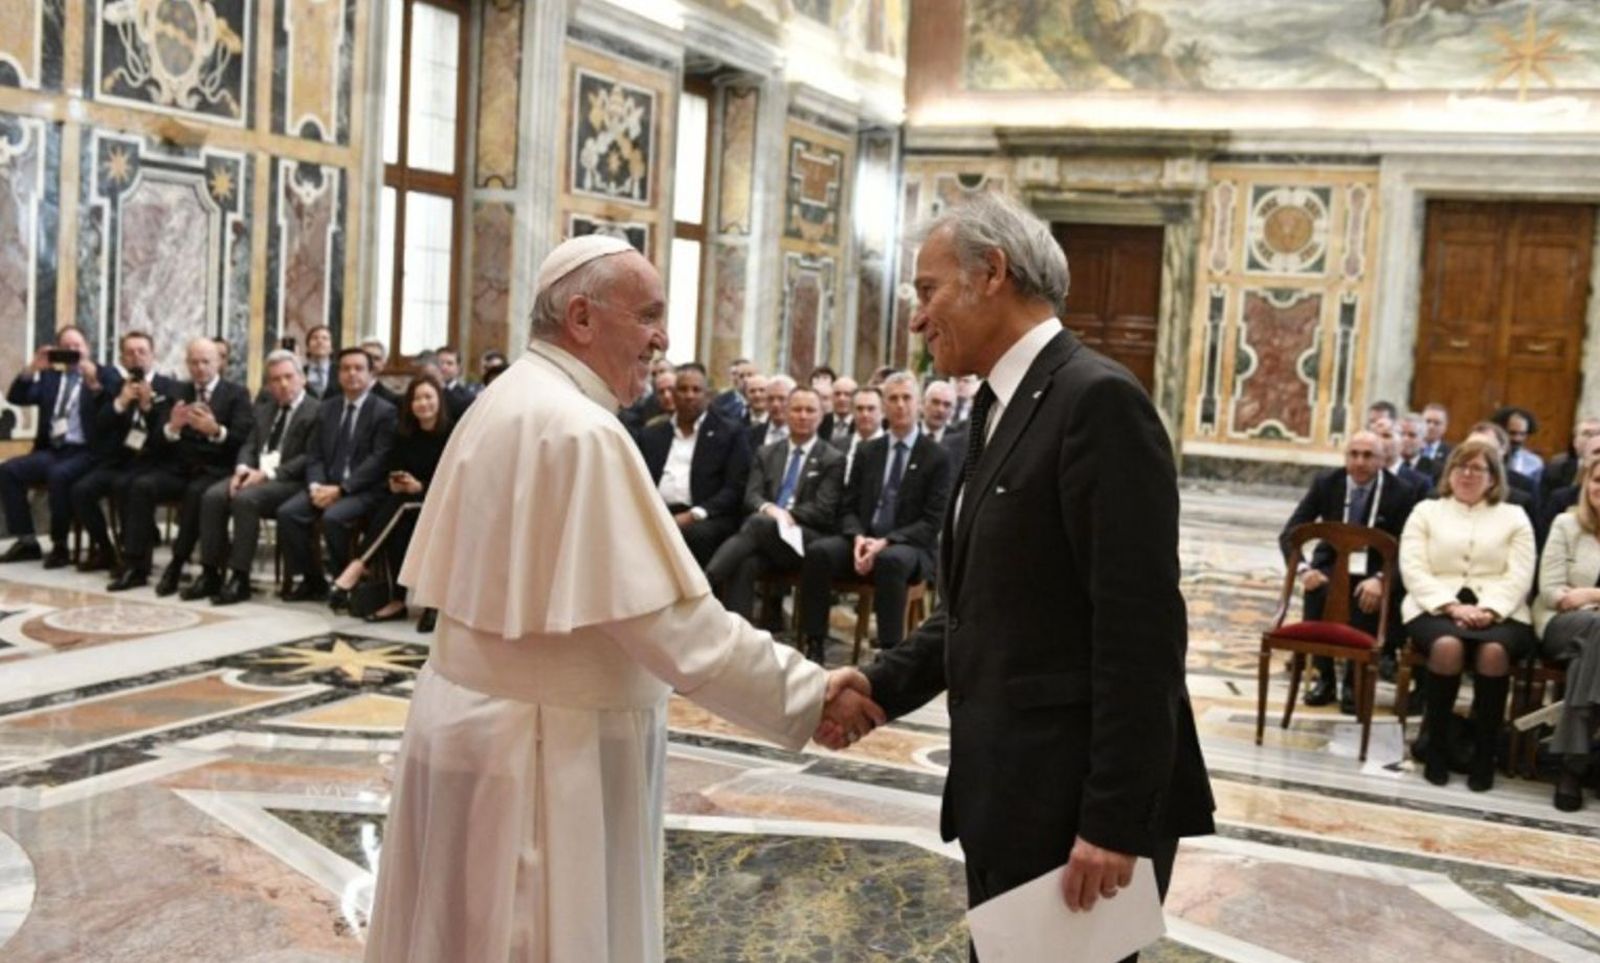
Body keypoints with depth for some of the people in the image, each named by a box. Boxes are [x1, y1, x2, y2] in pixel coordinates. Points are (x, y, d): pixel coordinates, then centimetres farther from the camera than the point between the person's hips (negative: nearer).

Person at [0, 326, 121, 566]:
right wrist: (32, 369, -5)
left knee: (59, 474, -34)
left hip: (85, 452, -6)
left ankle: (60, 545, -20)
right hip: (52, 450, 6)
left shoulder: (105, 374, 5)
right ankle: (27, 541, -7)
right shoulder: (50, 376, 19)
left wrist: (94, 382, -30)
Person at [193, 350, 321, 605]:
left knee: (245, 499, -32)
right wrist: (243, 468, -7)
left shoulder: (316, 411, -3)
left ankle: (239, 579, -26)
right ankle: (210, 574, -14)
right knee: (212, 496, -19)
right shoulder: (264, 409, 22)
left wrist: (268, 473, -20)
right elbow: (250, 446, 17)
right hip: (255, 473, 7)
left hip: (289, 480, -7)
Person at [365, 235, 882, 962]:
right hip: (546, 749, -10)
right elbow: (673, 621, -25)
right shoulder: (579, 430, -21)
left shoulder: (504, 404, 8)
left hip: (481, 716, 10)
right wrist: (812, 695, -19)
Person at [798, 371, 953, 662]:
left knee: (891, 560, -39)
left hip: (909, 547, -4)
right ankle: (814, 646, -25)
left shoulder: (937, 456, 0)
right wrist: (858, 537, -12)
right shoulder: (867, 452, 14)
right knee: (818, 551, -26)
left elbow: (932, 522, -7)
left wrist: (886, 541, -20)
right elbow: (848, 508, 11)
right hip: (864, 540, 4)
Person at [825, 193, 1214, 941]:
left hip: (1077, 803, -9)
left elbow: (1140, 629, -21)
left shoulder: (1097, 399, -16)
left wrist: (1116, 821, -22)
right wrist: (884, 682, 1)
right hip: (1010, 794, 9)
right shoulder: (1001, 409, 13)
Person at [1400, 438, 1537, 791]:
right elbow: (1413, 570, 3)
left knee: (1494, 651, -35)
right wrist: (1452, 606, -13)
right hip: (1436, 606, 0)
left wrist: (1489, 611, -14)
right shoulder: (1426, 511, 17)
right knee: (1447, 645, -35)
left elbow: (1519, 577, 4)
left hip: (1499, 612, 0)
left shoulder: (1514, 516, 18)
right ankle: (1436, 748, -20)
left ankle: (1484, 755, -22)